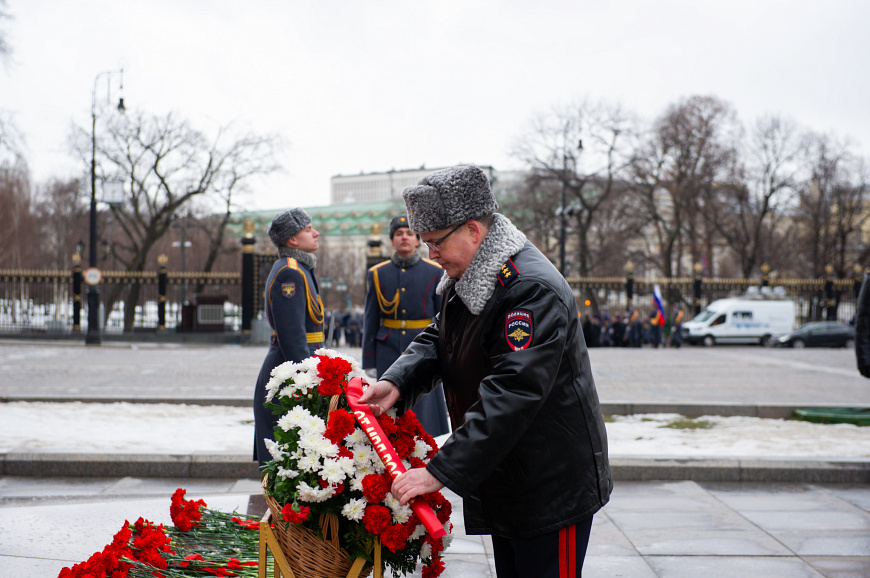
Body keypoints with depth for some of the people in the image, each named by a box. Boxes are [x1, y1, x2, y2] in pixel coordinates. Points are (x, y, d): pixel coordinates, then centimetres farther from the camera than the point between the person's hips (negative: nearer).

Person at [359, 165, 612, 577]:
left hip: (553, 488, -9)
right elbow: (436, 340, 13)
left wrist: (439, 472, -36)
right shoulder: (464, 280, 7)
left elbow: (510, 396, -34)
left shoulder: (533, 291, -27)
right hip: (502, 480, 10)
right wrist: (397, 382, -10)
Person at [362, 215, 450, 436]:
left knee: (424, 411, -3)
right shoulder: (377, 274, 6)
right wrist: (368, 362, 4)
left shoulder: (434, 272, 3)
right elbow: (370, 321, 8)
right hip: (389, 352, 1)